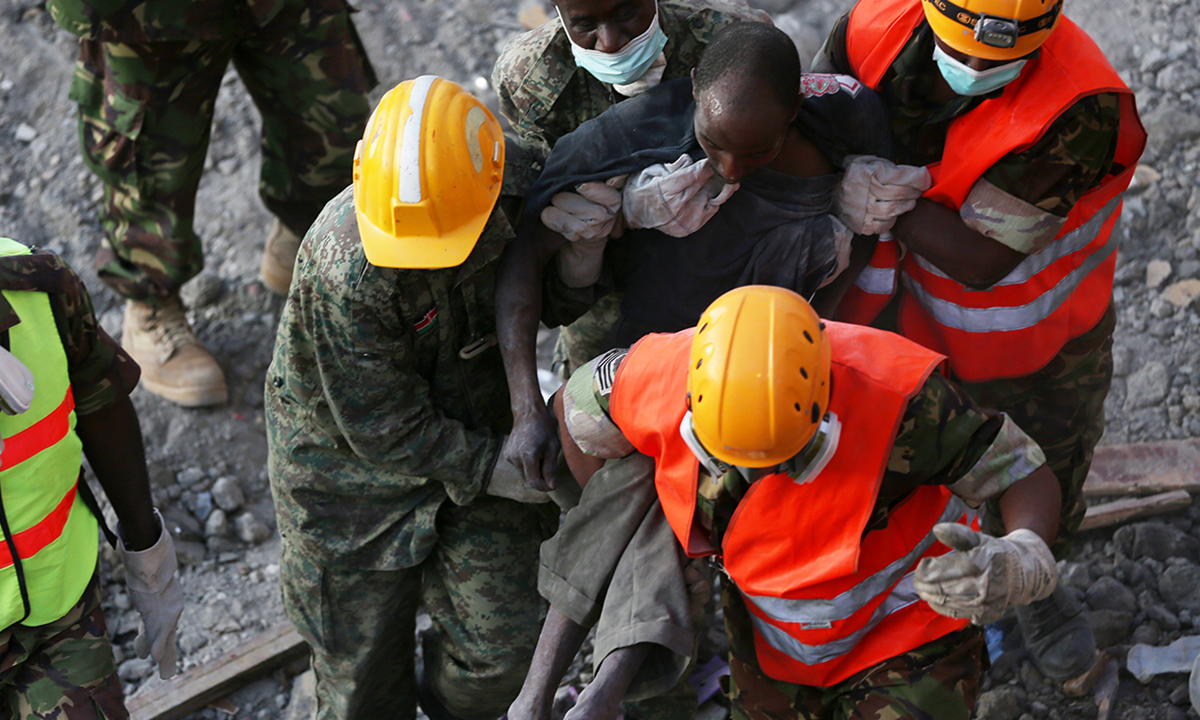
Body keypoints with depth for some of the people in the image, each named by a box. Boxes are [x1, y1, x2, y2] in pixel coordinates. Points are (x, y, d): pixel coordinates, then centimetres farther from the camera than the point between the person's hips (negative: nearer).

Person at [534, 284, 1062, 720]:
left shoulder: (896, 400, -36)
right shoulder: (665, 380, -27)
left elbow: (1029, 476, -24)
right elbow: (575, 406, -4)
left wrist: (1019, 563, -45)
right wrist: (624, 538, -1)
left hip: (904, 637, -4)